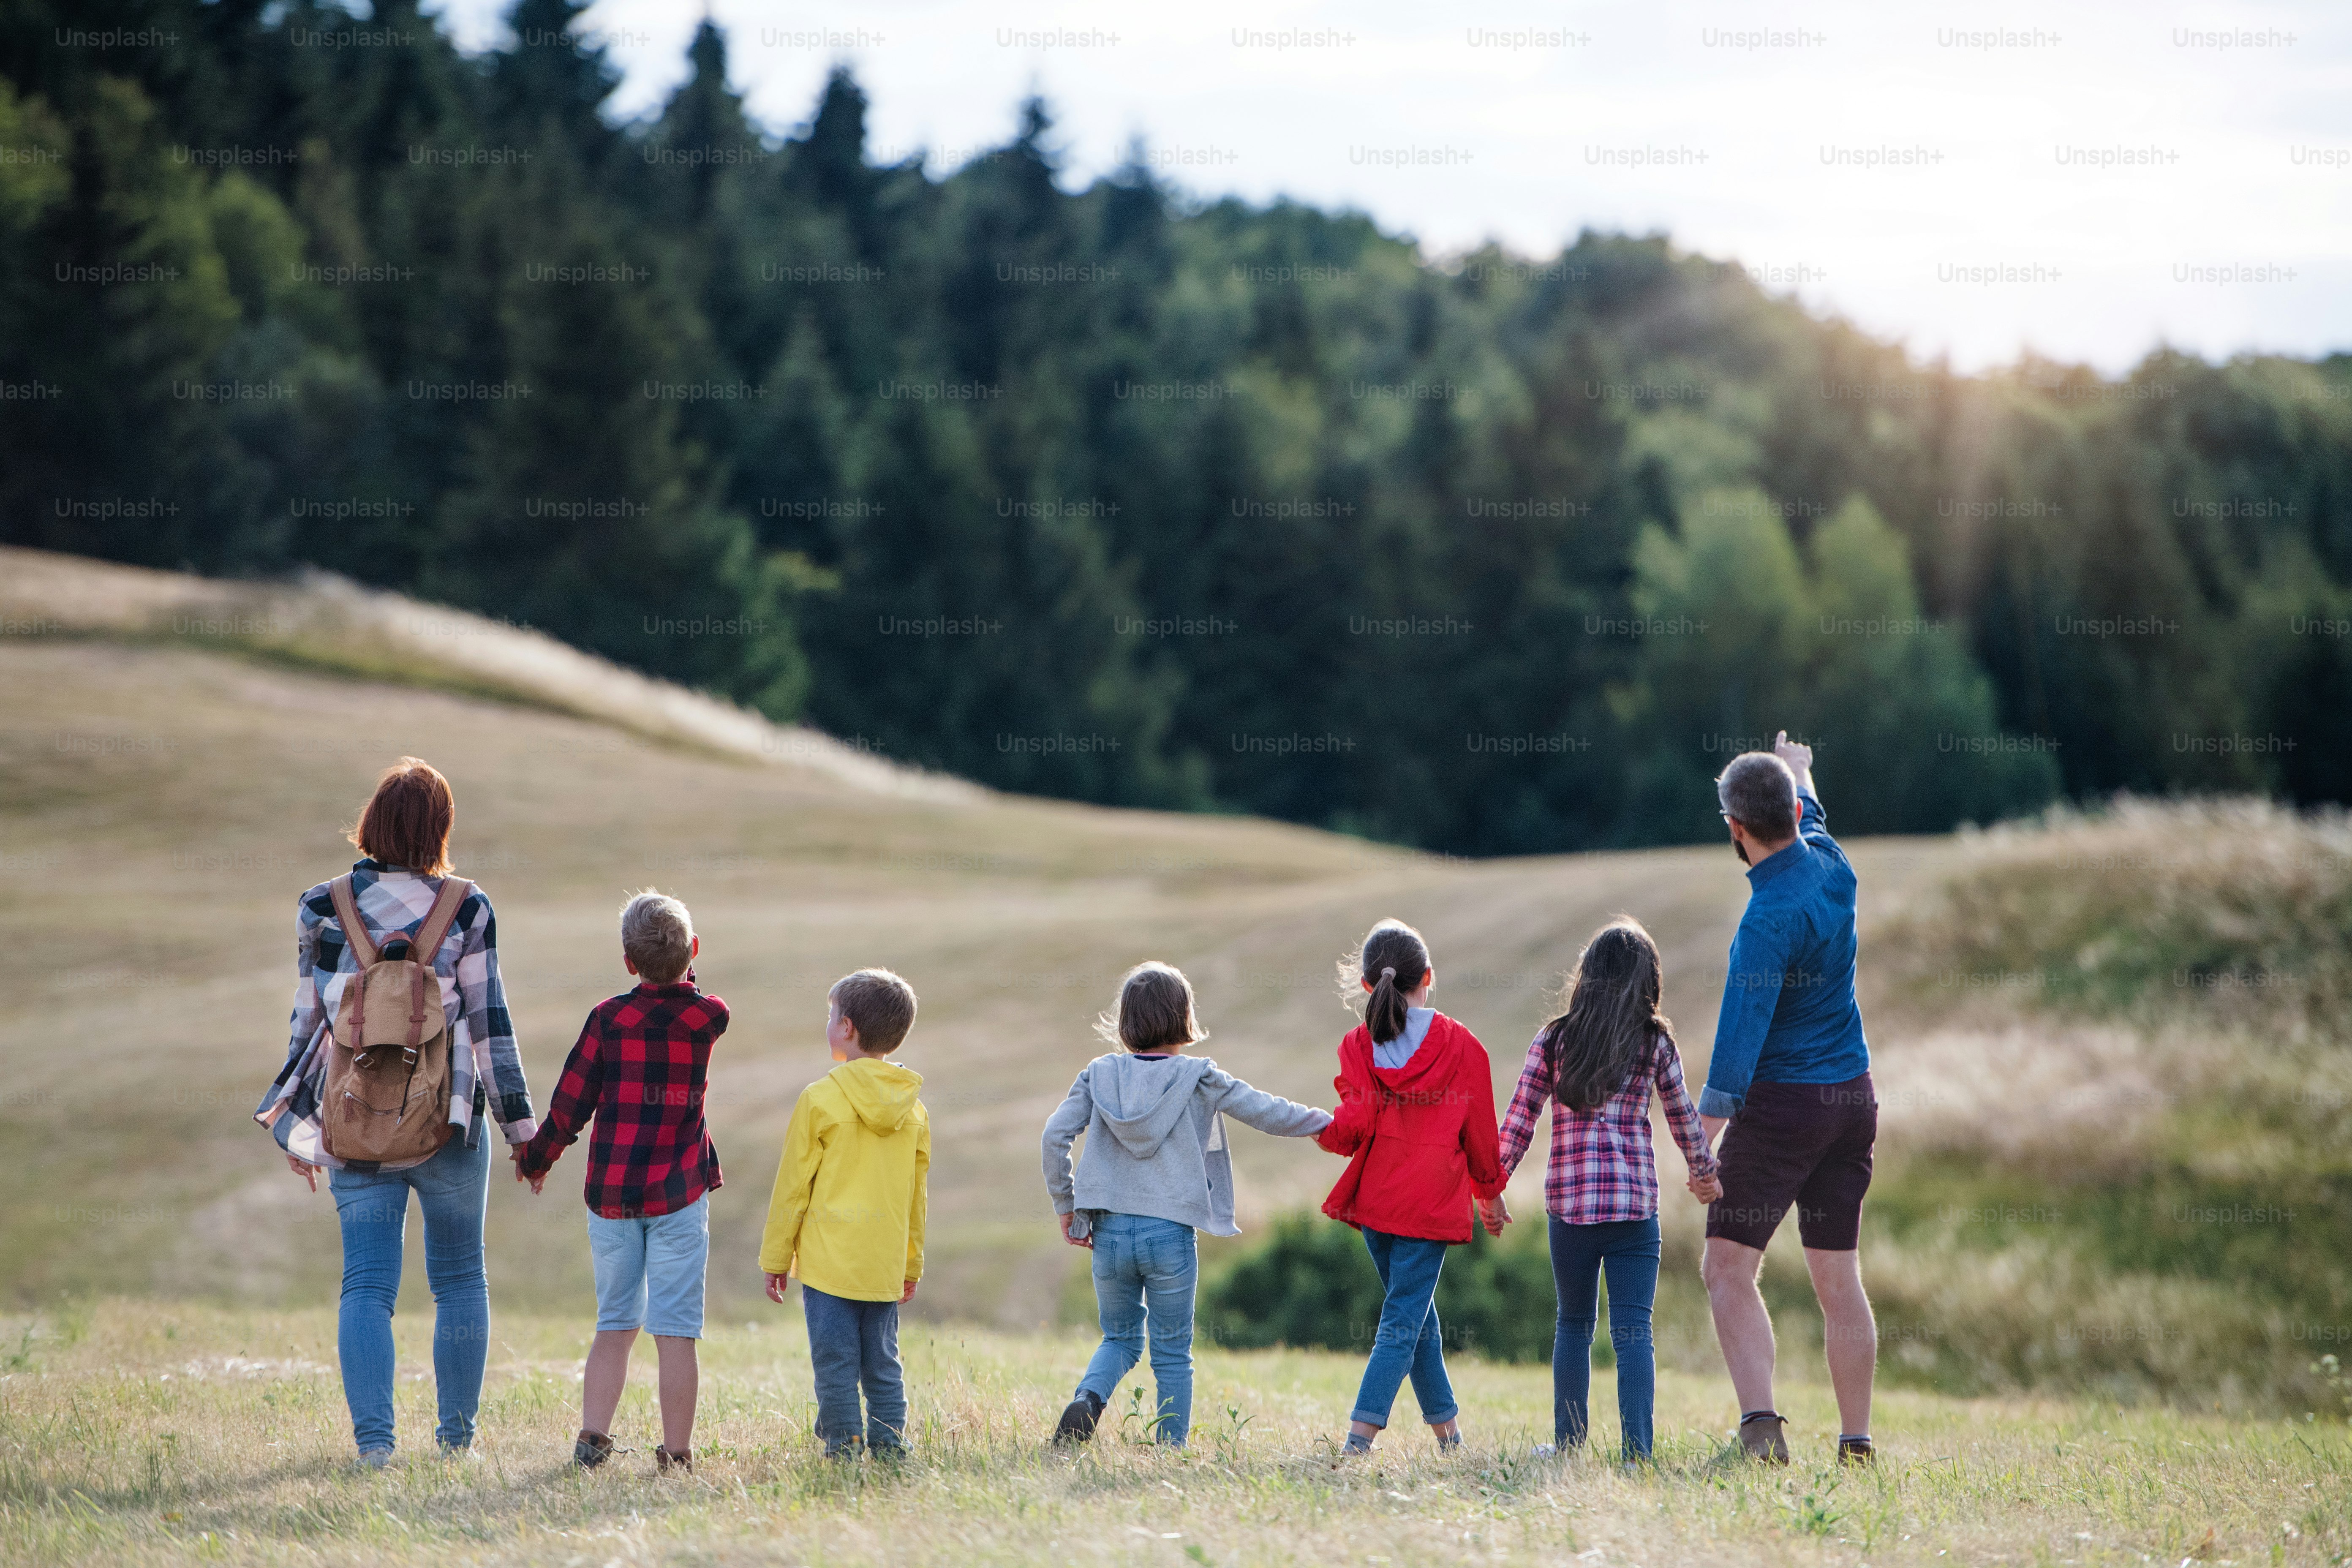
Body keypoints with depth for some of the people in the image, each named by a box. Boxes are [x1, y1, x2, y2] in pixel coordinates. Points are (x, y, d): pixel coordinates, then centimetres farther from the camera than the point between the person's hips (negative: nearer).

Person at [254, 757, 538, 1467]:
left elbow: (309, 1022, 4)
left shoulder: (322, 911, 0)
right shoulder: (467, 911, -4)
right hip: (450, 1120, -1)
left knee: (365, 1285, 1)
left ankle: (373, 1436, -13)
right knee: (460, 1278, 13)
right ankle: (456, 1434, 15)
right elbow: (488, 1022, -2)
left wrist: (300, 1127, 13)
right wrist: (520, 1121, 6)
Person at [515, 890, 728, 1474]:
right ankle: (676, 1454, -1)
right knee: (675, 1330, 0)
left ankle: (592, 1438, 7)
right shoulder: (710, 1017, -3)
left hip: (610, 1195, 1)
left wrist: (536, 1161, 13)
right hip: (679, 1195, -1)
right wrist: (679, 969, 19)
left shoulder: (608, 1017, -4)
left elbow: (571, 1103, 0)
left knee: (615, 1323, 13)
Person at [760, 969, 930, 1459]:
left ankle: (844, 1449, -2)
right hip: (885, 1264, 5)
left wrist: (776, 1259, 3)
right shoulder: (913, 1110, 7)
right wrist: (912, 1265, 23)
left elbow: (792, 1187, -4)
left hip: (829, 1259, -5)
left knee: (835, 1364, -1)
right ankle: (889, 1446, 9)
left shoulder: (820, 1100, -8)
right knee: (883, 1364, 11)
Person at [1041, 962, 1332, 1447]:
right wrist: (1327, 1123, 17)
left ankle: (1088, 1399, -10)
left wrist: (1066, 1206, 7)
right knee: (1172, 1354, 9)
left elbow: (1056, 1134, -3)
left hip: (1110, 1230, 2)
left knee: (1121, 1338, 18)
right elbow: (1268, 1113, 1)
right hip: (1170, 1234, -2)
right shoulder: (1199, 1078, -2)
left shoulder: (1099, 1075, 4)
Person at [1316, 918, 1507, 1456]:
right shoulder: (1460, 1045, -4)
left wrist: (1322, 1131, 10)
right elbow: (1479, 1129, 2)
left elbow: (1354, 1125, -10)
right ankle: (1362, 1432, -15)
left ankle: (1446, 1427, 24)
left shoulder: (1358, 1045, -2)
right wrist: (1490, 1187, 17)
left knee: (1414, 1311, 17)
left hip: (1375, 1195, 3)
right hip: (1432, 1199, -3)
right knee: (1404, 1319, -4)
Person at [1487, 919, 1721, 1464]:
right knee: (1633, 1328, -2)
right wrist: (1704, 1171, 31)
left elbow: (1519, 1118, 3)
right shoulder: (1655, 1042, 3)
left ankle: (1568, 1444, 18)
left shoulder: (1553, 1040, 4)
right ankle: (1637, 1451, -12)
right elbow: (1683, 1114, 14)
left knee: (1574, 1323, 16)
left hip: (1568, 1201, 1)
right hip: (1635, 1202, -1)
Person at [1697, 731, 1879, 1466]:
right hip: (1854, 1096, 8)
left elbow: (1740, 1034, -23)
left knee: (1728, 1268, -4)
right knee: (1839, 1279, 9)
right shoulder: (1832, 867, 2)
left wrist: (1702, 1141, -23)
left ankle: (1761, 1424, -19)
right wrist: (1800, 777, 49)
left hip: (1782, 1102, -8)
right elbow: (1810, 820, 28)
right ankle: (1856, 1447, 10)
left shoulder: (1771, 917, -20)